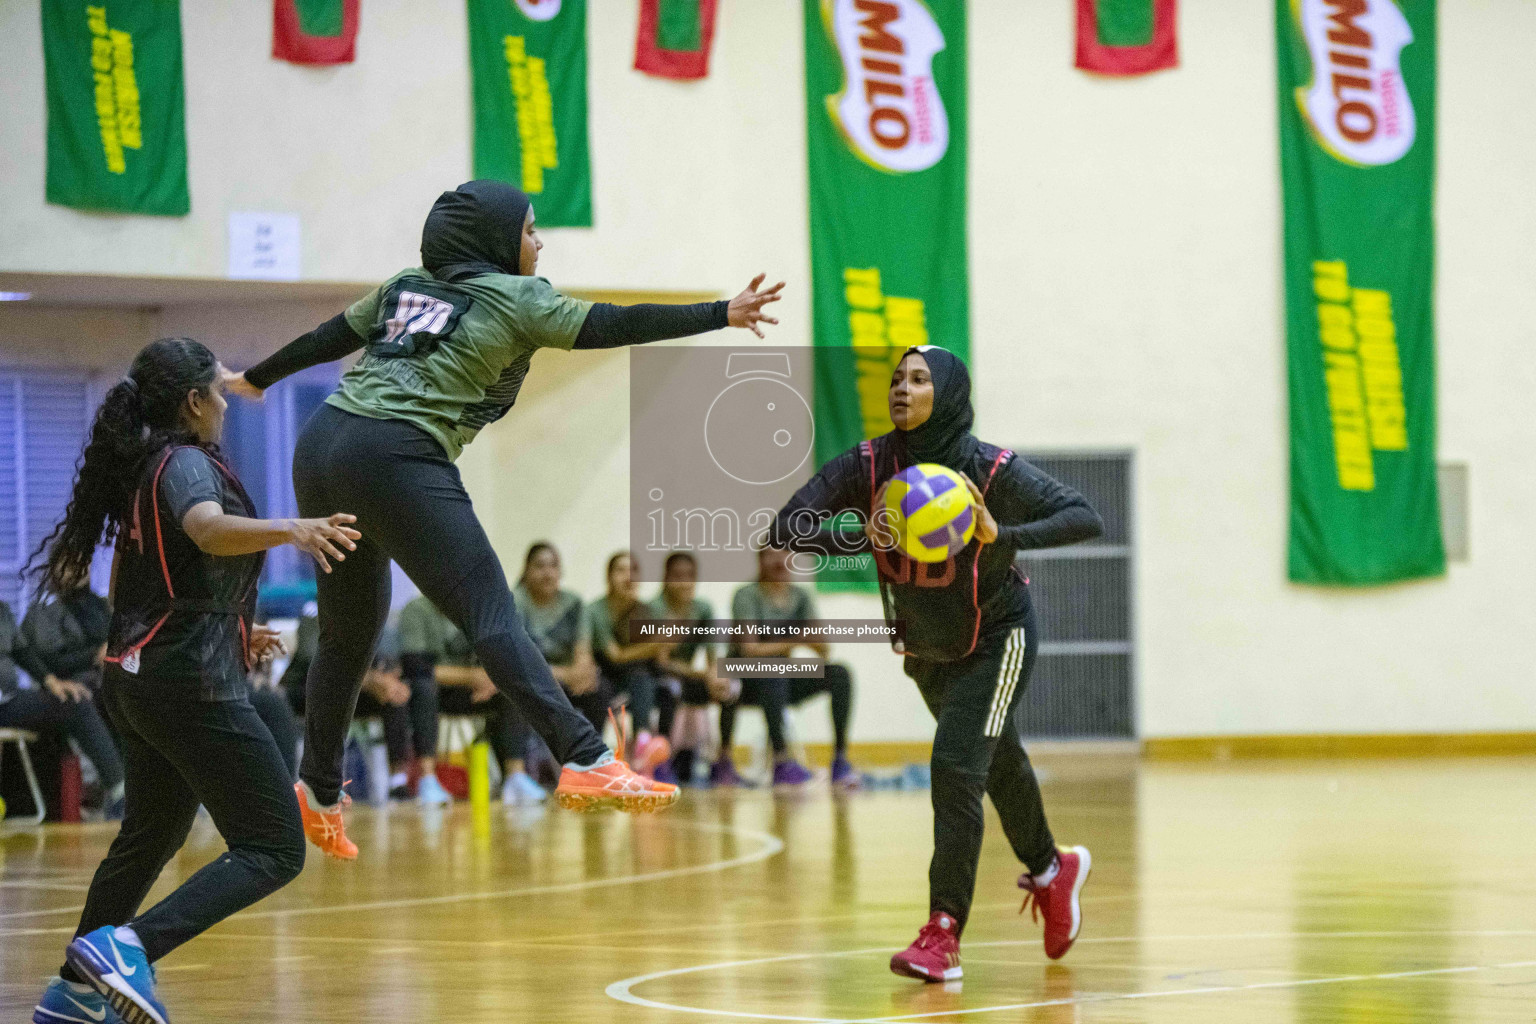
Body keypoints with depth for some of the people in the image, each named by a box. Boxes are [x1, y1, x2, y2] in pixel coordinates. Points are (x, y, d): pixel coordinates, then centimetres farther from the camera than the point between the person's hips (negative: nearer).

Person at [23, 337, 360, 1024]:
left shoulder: (140, 469, 15)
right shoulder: (185, 463, -12)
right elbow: (209, 530, -35)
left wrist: (229, 631, 31)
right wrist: (288, 530, -53)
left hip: (134, 677, 10)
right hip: (191, 685, -10)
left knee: (150, 837, 25)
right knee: (274, 850, -11)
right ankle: (129, 946, -24)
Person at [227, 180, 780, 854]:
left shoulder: (407, 287, 21)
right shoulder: (513, 299, 3)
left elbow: (329, 337, 29)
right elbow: (610, 327, -3)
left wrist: (256, 379, 44)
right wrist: (721, 315, 0)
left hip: (322, 448, 8)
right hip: (398, 460, -8)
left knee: (349, 630, 19)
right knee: (492, 619, -15)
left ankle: (318, 792, 26)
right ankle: (585, 762, -25)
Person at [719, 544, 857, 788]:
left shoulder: (801, 597, 5)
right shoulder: (746, 596, -10)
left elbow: (823, 650, -3)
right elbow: (749, 649, -21)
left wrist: (819, 645, -27)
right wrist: (792, 643, -31)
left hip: (781, 684, 5)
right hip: (746, 682, -5)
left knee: (839, 674, -17)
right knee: (774, 670, -38)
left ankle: (840, 758, -22)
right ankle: (781, 761, -46)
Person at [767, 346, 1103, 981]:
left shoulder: (992, 470, -27)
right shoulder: (867, 465, -19)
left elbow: (1085, 519, -28)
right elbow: (783, 530, -23)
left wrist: (1004, 535, -43)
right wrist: (858, 535, -41)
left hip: (996, 638, -5)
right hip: (926, 648, 5)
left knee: (956, 766, -20)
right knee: (999, 765, 23)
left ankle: (943, 936, -18)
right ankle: (1051, 871, 50)